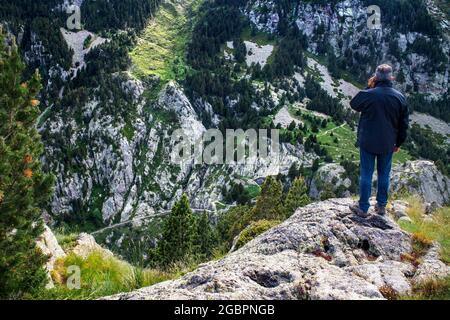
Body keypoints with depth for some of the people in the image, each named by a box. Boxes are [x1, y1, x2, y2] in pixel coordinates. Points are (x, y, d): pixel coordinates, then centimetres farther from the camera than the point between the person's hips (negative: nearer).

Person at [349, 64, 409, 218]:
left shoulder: (367, 94, -16)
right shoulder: (400, 97, -5)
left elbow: (354, 104, 6)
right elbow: (404, 124, 3)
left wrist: (368, 88, 3)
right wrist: (398, 143, 15)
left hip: (367, 142, -3)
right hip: (388, 144, 3)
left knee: (366, 174, 6)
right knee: (384, 175, 16)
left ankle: (363, 208, 14)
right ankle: (381, 206, 27)